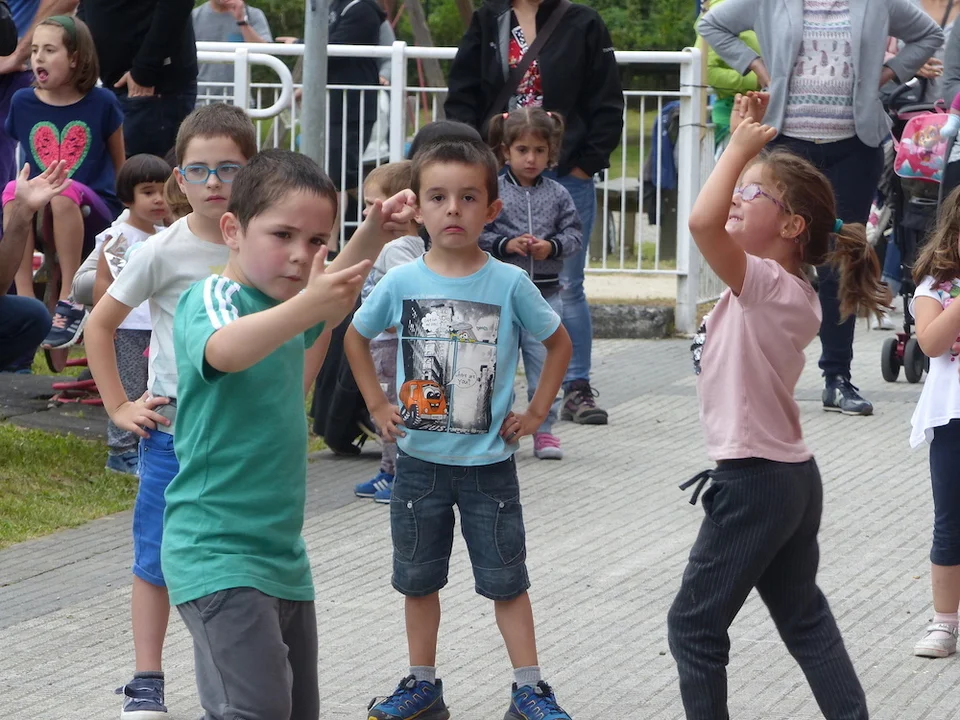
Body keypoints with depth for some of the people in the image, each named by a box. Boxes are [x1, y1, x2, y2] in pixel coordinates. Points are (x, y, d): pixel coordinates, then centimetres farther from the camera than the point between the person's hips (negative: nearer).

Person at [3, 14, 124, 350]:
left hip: (94, 213, -3)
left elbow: (119, 165, 9)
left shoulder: (101, 103, -2)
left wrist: (123, 216, 12)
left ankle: (71, 300, -29)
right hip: (42, 219, 3)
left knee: (64, 192, -36)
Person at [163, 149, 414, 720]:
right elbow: (223, 350, -38)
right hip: (219, 558, -9)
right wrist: (305, 307, -55)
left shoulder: (280, 301, 10)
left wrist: (373, 236, 13)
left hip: (284, 555, 9)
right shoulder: (212, 298, -16)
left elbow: (335, 298, 31)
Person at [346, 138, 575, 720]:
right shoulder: (401, 283, -5)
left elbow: (559, 342, 4)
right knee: (419, 578, 12)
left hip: (488, 461, -2)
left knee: (506, 579, 5)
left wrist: (535, 412, -1)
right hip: (420, 459, 2)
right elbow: (356, 339, 12)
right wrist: (378, 405, 5)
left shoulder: (509, 284, -10)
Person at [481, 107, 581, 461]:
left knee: (544, 363, 2)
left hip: (545, 294, 1)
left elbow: (574, 235, 3)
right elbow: (476, 235, -4)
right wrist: (506, 245, -17)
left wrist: (551, 246, -14)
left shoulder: (557, 195, 3)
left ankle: (544, 428, 11)